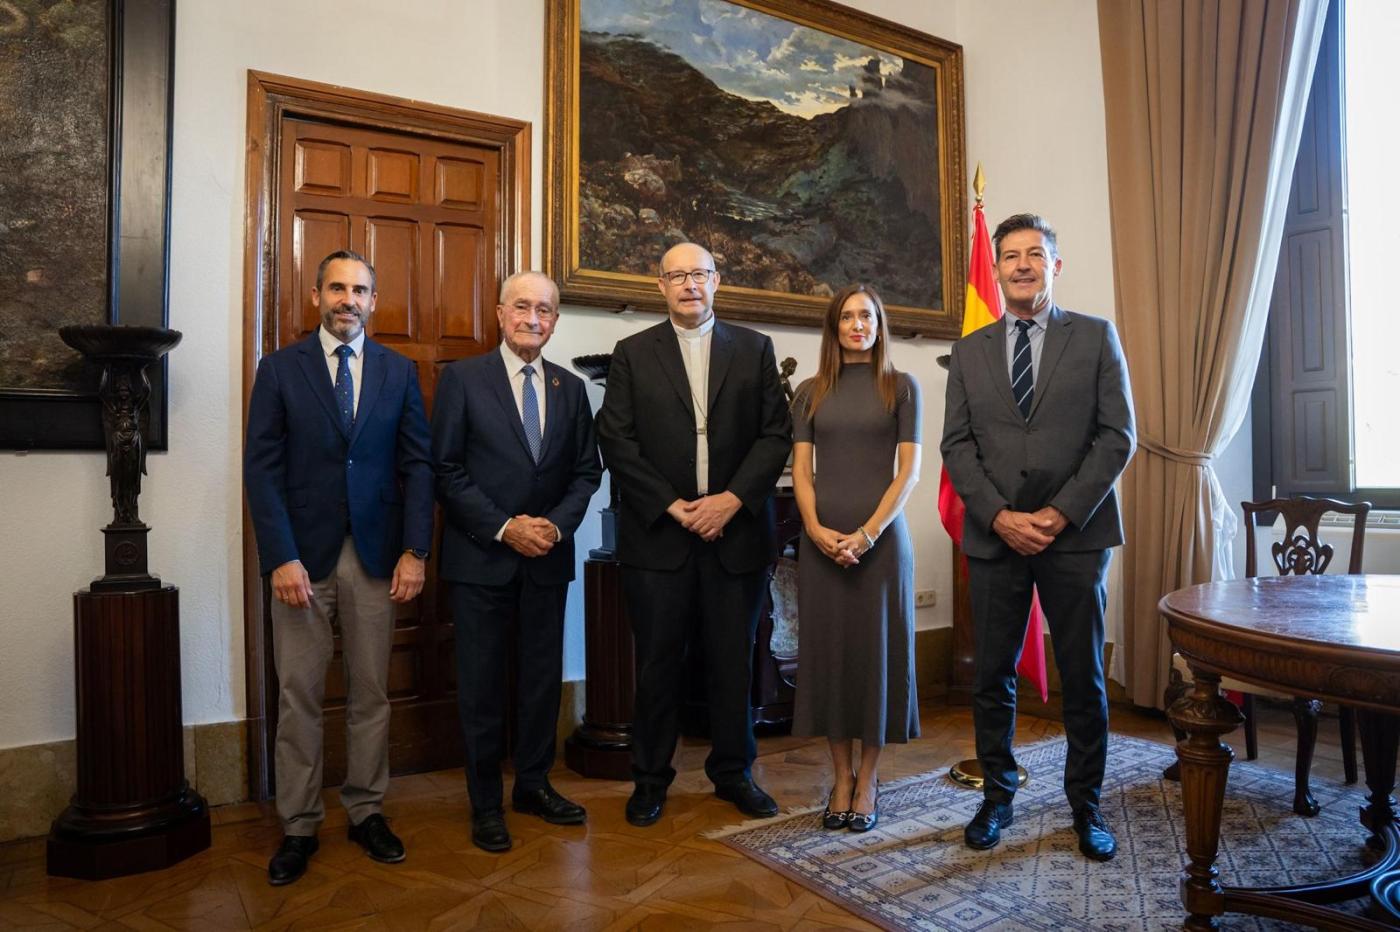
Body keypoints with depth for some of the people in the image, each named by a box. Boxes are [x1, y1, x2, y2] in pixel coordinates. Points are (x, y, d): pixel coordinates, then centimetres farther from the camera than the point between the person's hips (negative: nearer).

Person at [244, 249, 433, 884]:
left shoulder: (399, 372, 7)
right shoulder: (280, 369, 3)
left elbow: (418, 464, 4)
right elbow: (262, 469, -2)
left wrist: (414, 551, -4)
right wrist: (281, 558, -11)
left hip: (376, 554, 1)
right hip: (303, 554, -1)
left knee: (370, 693, 9)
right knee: (299, 697, 6)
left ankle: (366, 812, 24)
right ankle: (298, 826, 20)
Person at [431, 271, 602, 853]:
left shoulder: (570, 388, 9)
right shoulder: (463, 379, -2)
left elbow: (587, 470, 9)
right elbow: (446, 471, -7)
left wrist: (557, 523, -8)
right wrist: (504, 527, -14)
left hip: (547, 558, 4)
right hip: (481, 559, -3)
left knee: (543, 677, 12)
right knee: (482, 685, 6)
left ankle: (534, 784, 30)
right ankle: (486, 802, 21)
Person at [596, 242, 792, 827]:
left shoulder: (754, 349, 10)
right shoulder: (633, 353, 7)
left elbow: (776, 433, 3)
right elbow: (616, 440, -1)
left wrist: (733, 499, -10)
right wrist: (670, 505, -9)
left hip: (736, 531, 1)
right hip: (658, 534, -1)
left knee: (734, 661, 9)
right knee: (658, 663, 7)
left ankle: (734, 772, 26)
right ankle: (650, 779, 22)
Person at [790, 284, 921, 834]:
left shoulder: (901, 388, 5)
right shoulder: (810, 393, 10)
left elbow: (909, 470, -2)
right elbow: (800, 470, 5)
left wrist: (868, 533, -13)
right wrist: (815, 529, -12)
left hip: (880, 537, -2)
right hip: (821, 539, 2)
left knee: (876, 651, 3)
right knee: (828, 650, 5)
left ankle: (867, 781, 16)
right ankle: (840, 777, 18)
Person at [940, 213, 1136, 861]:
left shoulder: (1096, 337, 5)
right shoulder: (969, 351, 10)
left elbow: (1118, 435, -2)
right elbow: (956, 445, 4)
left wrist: (1061, 513, -11)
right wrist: (1000, 516, -10)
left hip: (1076, 534, -1)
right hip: (993, 536, 2)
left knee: (1084, 678, 8)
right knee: (991, 676, 8)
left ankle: (1086, 803, 24)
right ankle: (997, 795, 24)